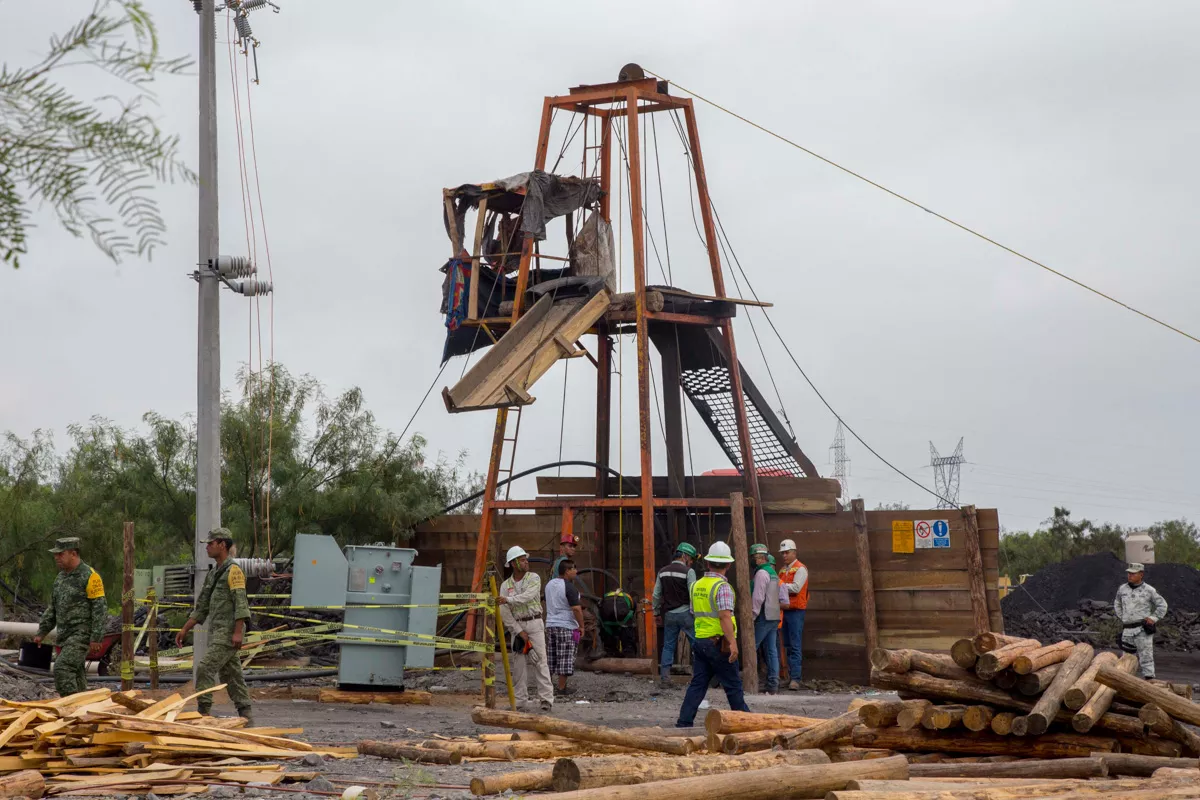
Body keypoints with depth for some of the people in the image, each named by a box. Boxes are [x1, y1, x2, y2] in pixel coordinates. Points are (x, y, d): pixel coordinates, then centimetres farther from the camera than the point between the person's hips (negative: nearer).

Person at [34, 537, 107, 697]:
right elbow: (52, 608, 22)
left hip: (82, 634, -8)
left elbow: (100, 609, -14)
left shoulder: (89, 576, -11)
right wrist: (41, 632, 15)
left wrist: (95, 638, -18)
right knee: (76, 675, 10)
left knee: (62, 668, -20)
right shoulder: (61, 577, 15)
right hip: (65, 634, 8)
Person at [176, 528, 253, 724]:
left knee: (206, 668, -15)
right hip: (217, 633, 9)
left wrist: (238, 632, -25)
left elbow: (240, 603, -18)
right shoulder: (213, 574, 18)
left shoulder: (233, 571, -10)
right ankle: (246, 718, 12)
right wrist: (185, 629, 16)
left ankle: (203, 712, -12)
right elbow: (201, 607, 21)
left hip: (229, 633, -9)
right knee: (231, 675, 9)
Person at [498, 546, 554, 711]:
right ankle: (520, 700, 11)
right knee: (518, 664, 3)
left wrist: (508, 600, -32)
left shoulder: (534, 578, 0)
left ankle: (547, 699, -10)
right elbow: (504, 613, -3)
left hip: (534, 624, -2)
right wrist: (519, 631, -10)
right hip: (516, 626, 2)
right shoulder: (506, 585, 4)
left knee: (540, 661, -8)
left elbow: (527, 596, -20)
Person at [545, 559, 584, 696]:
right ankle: (562, 688, 0)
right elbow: (576, 609, -20)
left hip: (550, 624, 8)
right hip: (566, 627, -8)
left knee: (551, 658, 13)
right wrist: (581, 626, -11)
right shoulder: (569, 587, -15)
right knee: (565, 659, -2)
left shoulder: (549, 584, 10)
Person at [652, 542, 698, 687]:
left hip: (669, 614, 5)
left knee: (668, 646, 10)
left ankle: (664, 677, 8)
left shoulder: (663, 572, 8)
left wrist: (656, 613, 19)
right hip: (685, 613, -5)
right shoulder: (688, 571, -9)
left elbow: (656, 595, 11)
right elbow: (693, 595, -13)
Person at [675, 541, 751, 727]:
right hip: (719, 644, -7)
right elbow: (725, 615, -24)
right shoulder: (722, 586, -13)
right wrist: (733, 642, -28)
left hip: (700, 640, 7)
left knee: (697, 684, 7)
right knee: (733, 685, 5)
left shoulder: (697, 585, 10)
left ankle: (684, 722, 1)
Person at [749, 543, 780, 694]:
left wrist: (752, 616, -14)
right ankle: (773, 685, 6)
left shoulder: (761, 573, -12)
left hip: (763, 617, -9)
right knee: (772, 651, 7)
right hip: (774, 615, 9)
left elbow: (758, 598, -17)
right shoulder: (773, 572, 17)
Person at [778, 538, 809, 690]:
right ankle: (791, 675, 16)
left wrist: (780, 585, -15)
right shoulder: (783, 570, 19)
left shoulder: (800, 569, -5)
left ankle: (795, 679, -13)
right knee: (788, 645, 11)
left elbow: (796, 587, -18)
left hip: (796, 610, -8)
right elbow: (781, 588, 14)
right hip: (785, 610, 8)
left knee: (795, 646, -11)